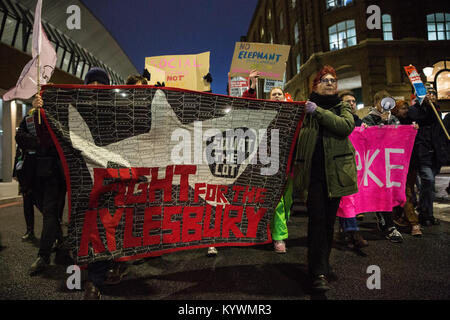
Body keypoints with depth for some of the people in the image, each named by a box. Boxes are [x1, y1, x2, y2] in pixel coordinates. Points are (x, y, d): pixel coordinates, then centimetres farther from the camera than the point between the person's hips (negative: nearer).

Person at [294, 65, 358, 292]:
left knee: (329, 219, 8)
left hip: (335, 171, 1)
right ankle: (319, 273, -6)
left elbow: (347, 126, -9)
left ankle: (322, 263, 25)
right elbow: (296, 136, 17)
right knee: (316, 218, -9)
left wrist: (318, 111, -13)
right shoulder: (305, 108, 13)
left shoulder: (343, 107, 13)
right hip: (312, 170, -1)